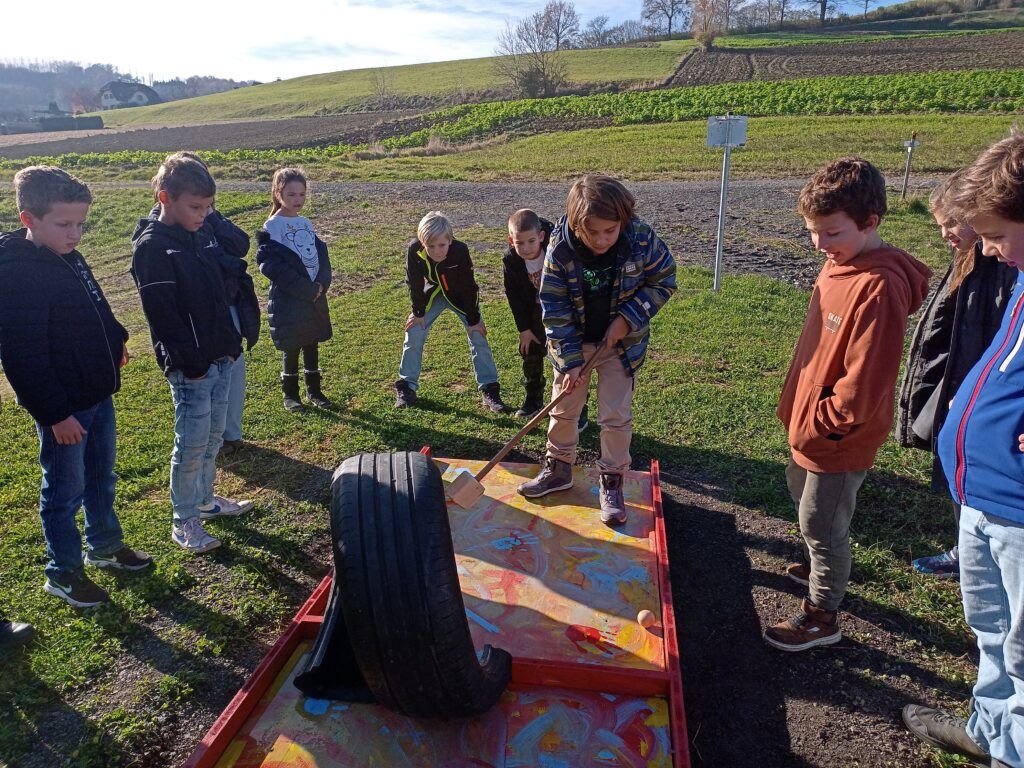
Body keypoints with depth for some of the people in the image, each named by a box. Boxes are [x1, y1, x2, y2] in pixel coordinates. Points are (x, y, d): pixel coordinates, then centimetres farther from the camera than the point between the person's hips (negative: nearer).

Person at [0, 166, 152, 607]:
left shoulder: (68, 256, 5)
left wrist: (115, 340, 10)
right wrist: (54, 413, -22)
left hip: (97, 394, 8)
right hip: (62, 408, -8)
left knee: (101, 477, 22)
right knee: (65, 491, 7)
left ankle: (106, 546, 40)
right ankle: (63, 573, 25)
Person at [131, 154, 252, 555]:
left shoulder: (202, 235, 10)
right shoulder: (151, 247, -14)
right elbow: (162, 315, -17)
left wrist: (231, 343, 13)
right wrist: (190, 363, -17)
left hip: (219, 357, 8)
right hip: (189, 365, -8)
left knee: (214, 435, 17)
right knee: (192, 441, 0)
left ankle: (205, 499, 34)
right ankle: (184, 521, 14)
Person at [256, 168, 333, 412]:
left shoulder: (306, 224, 9)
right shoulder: (272, 227, -11)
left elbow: (321, 255, 9)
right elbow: (271, 264, -18)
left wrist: (322, 284, -10)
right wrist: (307, 289, -18)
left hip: (315, 297, 6)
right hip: (288, 300, -6)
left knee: (312, 345, 15)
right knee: (291, 349, 5)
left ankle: (314, 389, 28)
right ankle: (290, 393, 21)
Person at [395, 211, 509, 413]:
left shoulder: (460, 251, -34)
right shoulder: (414, 250, -28)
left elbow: (469, 286, -24)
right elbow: (414, 283, -13)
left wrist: (473, 319, -17)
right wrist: (418, 312, -6)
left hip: (460, 296, -2)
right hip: (432, 294, 2)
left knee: (478, 335, -10)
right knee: (414, 334, -7)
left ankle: (489, 390, -2)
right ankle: (406, 386, 8)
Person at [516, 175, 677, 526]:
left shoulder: (642, 239, -22)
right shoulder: (560, 250, -23)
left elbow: (663, 281, -7)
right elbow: (555, 310, -17)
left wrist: (627, 319, -18)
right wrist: (570, 360, -19)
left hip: (621, 343, 0)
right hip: (573, 342, 1)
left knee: (616, 416, 1)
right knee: (563, 410, 12)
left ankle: (612, 482, 20)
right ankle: (559, 468, 34)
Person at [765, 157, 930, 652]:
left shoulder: (879, 287, -28)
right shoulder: (840, 263, 1)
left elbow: (861, 388, -28)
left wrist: (813, 423, -17)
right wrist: (796, 407, 10)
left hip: (840, 440, -9)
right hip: (811, 425, 9)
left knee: (822, 525, 7)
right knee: (801, 494, 28)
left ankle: (821, 617, 29)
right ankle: (819, 567, 53)